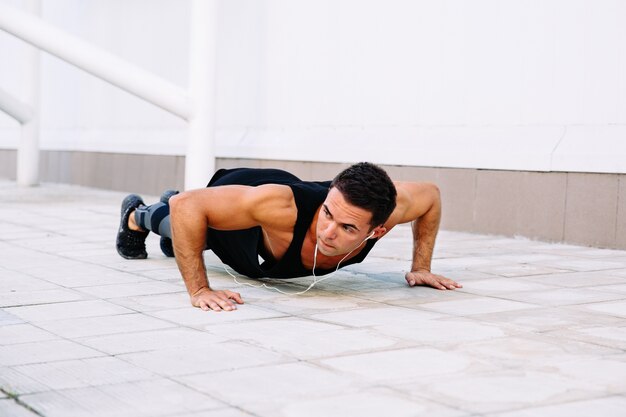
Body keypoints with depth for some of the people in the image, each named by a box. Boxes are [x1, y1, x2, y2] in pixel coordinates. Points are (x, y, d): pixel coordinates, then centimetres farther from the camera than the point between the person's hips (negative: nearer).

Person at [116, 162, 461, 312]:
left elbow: (431, 195, -17)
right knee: (174, 223, 34)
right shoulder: (285, 207, -54)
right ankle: (136, 215, 69)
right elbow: (187, 206, -47)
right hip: (231, 200, -4)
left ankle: (170, 221, 75)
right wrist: (198, 290, -50)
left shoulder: (388, 208, -42)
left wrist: (421, 267, -19)